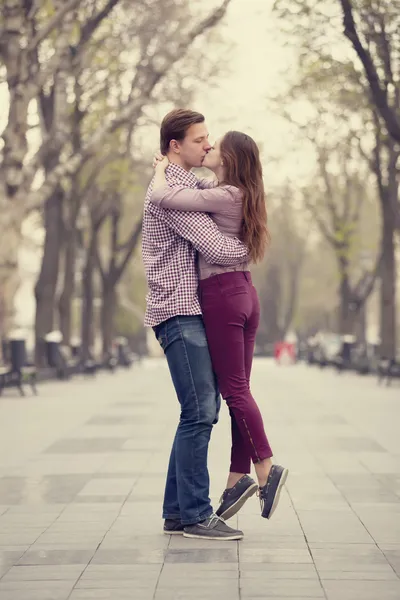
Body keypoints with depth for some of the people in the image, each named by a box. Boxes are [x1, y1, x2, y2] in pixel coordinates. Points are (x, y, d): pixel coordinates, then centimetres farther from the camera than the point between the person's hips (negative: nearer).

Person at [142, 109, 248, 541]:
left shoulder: (189, 185, 20)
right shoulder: (168, 190, -12)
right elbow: (215, 248, -17)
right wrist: (250, 248, 3)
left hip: (193, 312, 10)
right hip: (179, 312, -10)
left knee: (202, 412, 8)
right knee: (199, 412, -12)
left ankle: (177, 512, 13)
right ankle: (196, 515, -6)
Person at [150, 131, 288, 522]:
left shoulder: (222, 196, -13)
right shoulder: (241, 196, 14)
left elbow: (161, 197, -21)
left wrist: (161, 170, -2)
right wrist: (170, 168, 15)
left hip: (221, 295, -9)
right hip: (244, 293, 9)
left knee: (233, 390, -5)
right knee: (238, 390, 7)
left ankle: (265, 469, -5)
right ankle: (238, 478, 9)